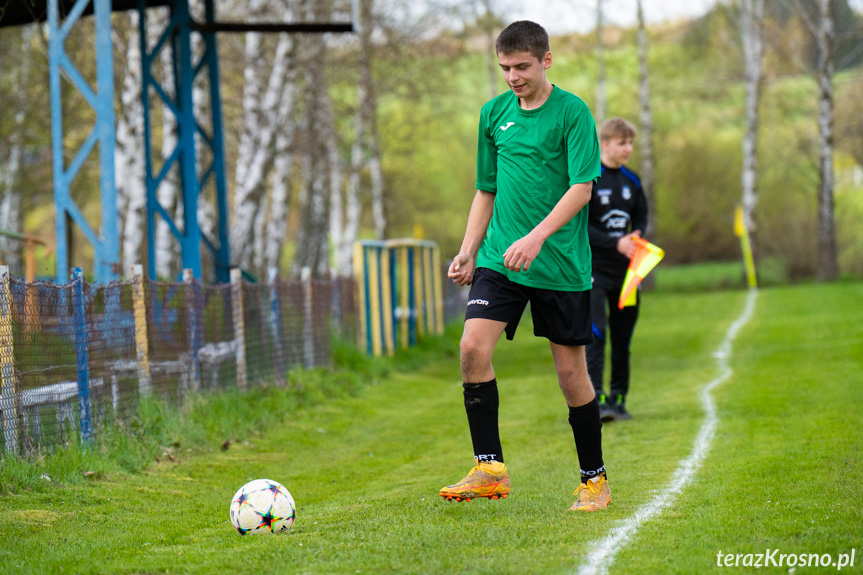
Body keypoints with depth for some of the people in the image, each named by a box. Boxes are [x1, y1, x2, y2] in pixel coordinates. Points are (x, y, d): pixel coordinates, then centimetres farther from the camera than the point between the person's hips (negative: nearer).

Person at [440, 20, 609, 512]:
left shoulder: (572, 112, -6)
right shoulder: (494, 113, 10)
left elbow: (582, 188, -14)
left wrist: (537, 237, -26)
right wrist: (469, 251, 8)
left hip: (563, 265, -4)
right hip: (500, 259, 4)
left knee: (571, 370, 2)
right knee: (474, 347, -16)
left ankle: (595, 479, 18)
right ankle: (490, 468, -8)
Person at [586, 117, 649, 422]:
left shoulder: (631, 181, 11)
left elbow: (641, 218, 19)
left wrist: (636, 237, -4)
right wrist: (616, 244, -20)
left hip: (626, 269, 6)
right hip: (594, 268, -6)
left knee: (623, 337, 7)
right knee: (595, 334, -15)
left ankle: (618, 398, 14)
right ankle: (596, 399, -18)